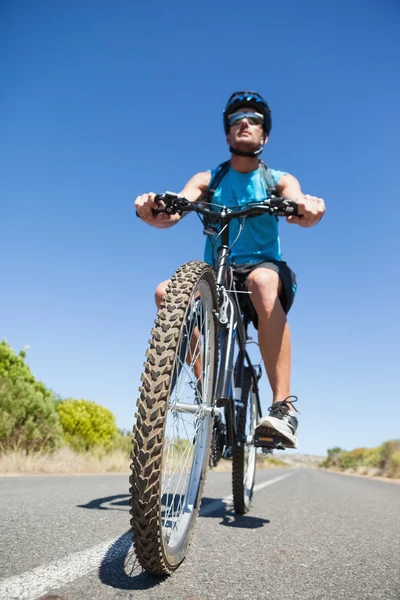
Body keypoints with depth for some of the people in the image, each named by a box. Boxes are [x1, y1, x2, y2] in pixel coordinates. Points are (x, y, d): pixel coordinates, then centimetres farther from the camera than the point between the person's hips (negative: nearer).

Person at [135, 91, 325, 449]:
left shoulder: (279, 180, 7)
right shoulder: (208, 180, 9)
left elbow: (300, 208, -17)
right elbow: (171, 213, -10)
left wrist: (308, 208, -42)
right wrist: (153, 209, -35)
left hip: (266, 269, -2)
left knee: (261, 279, -37)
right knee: (167, 292, -26)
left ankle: (284, 406, -35)